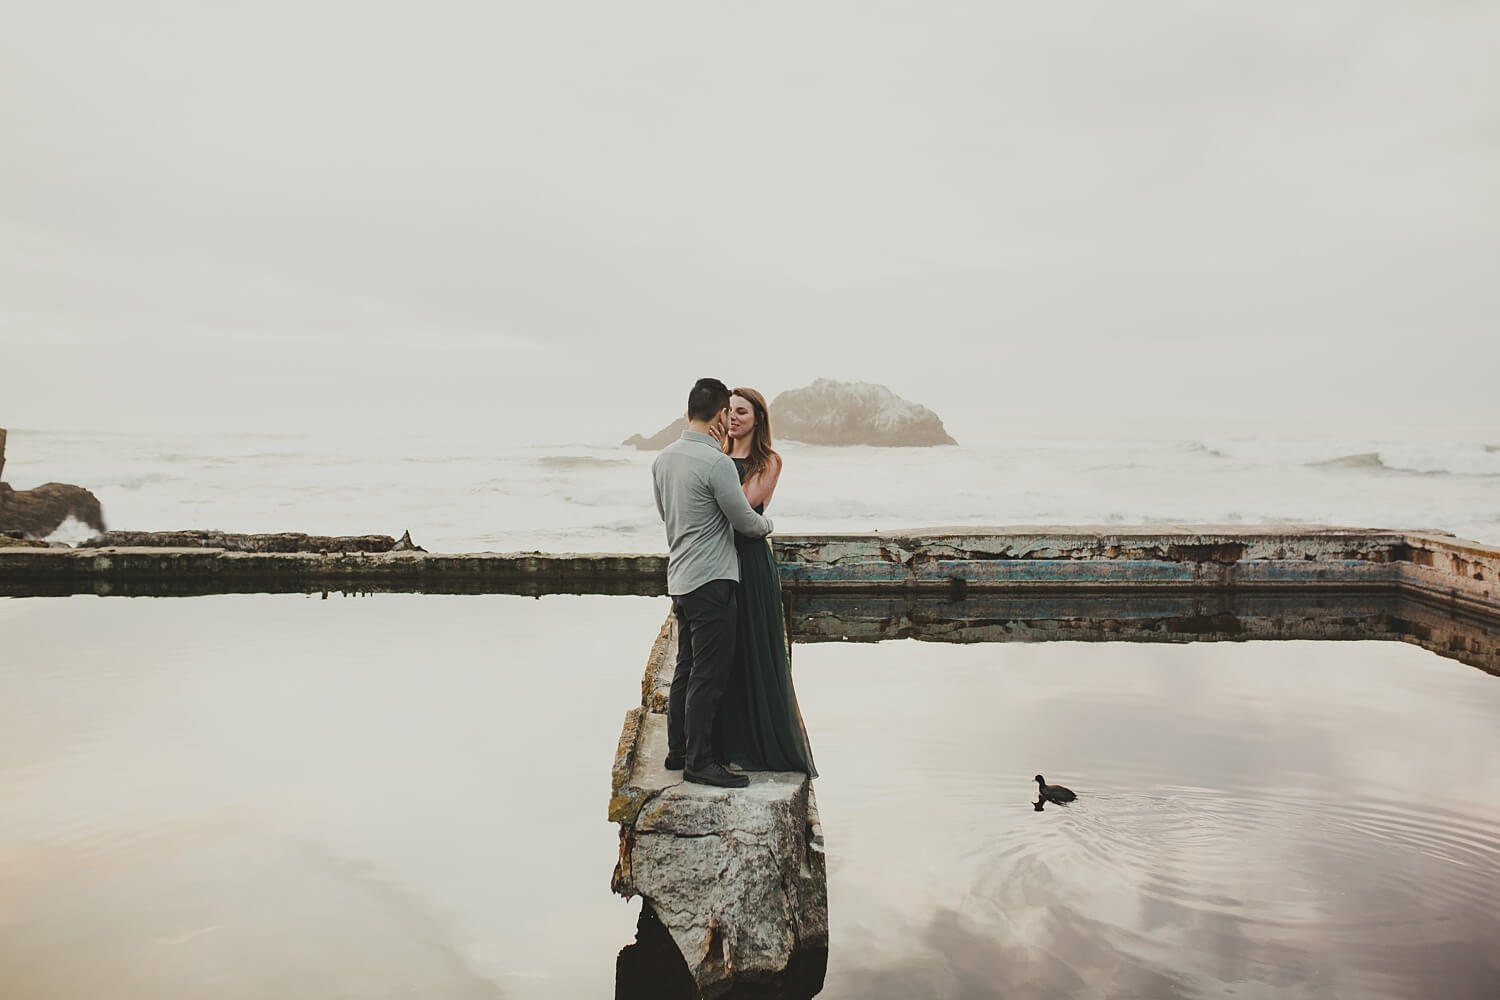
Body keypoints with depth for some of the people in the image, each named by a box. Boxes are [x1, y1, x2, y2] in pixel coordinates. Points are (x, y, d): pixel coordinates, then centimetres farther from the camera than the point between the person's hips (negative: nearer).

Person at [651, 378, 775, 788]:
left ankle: (678, 750, 25)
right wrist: (766, 524, 12)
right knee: (709, 673, -2)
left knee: (687, 666, 17)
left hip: (679, 578, 9)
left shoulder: (663, 458, 8)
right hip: (711, 580, -9)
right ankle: (699, 761, 5)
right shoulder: (716, 462, -18)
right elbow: (745, 520, -10)